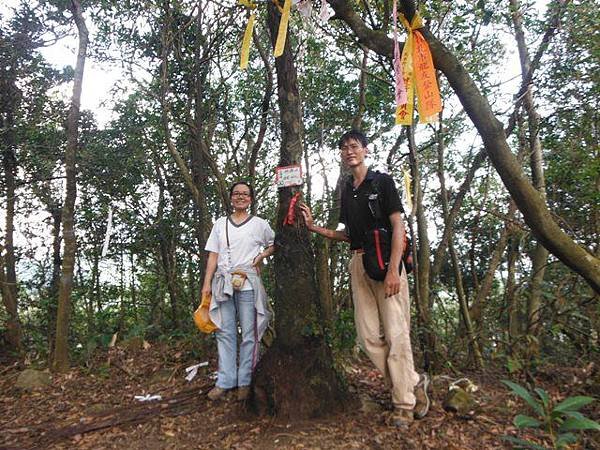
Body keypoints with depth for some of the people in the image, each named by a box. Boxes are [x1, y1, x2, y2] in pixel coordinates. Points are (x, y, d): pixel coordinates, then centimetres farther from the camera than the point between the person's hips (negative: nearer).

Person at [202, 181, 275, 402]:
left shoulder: (259, 224, 6)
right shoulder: (220, 224, 12)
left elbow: (275, 244, 17)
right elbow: (213, 256, 8)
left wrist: (262, 255, -1)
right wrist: (207, 284, 2)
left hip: (248, 283, -2)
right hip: (223, 283, 2)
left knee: (248, 333, 1)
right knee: (225, 333, 5)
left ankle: (244, 382, 11)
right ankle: (225, 381, 12)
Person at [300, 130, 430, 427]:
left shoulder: (382, 181, 0)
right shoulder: (346, 191, 17)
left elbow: (398, 226, -8)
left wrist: (393, 269, -19)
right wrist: (314, 227, 10)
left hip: (384, 260, -6)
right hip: (358, 263, 6)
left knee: (396, 333, -4)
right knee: (368, 336, 4)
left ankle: (404, 404, 10)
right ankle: (414, 383, 20)